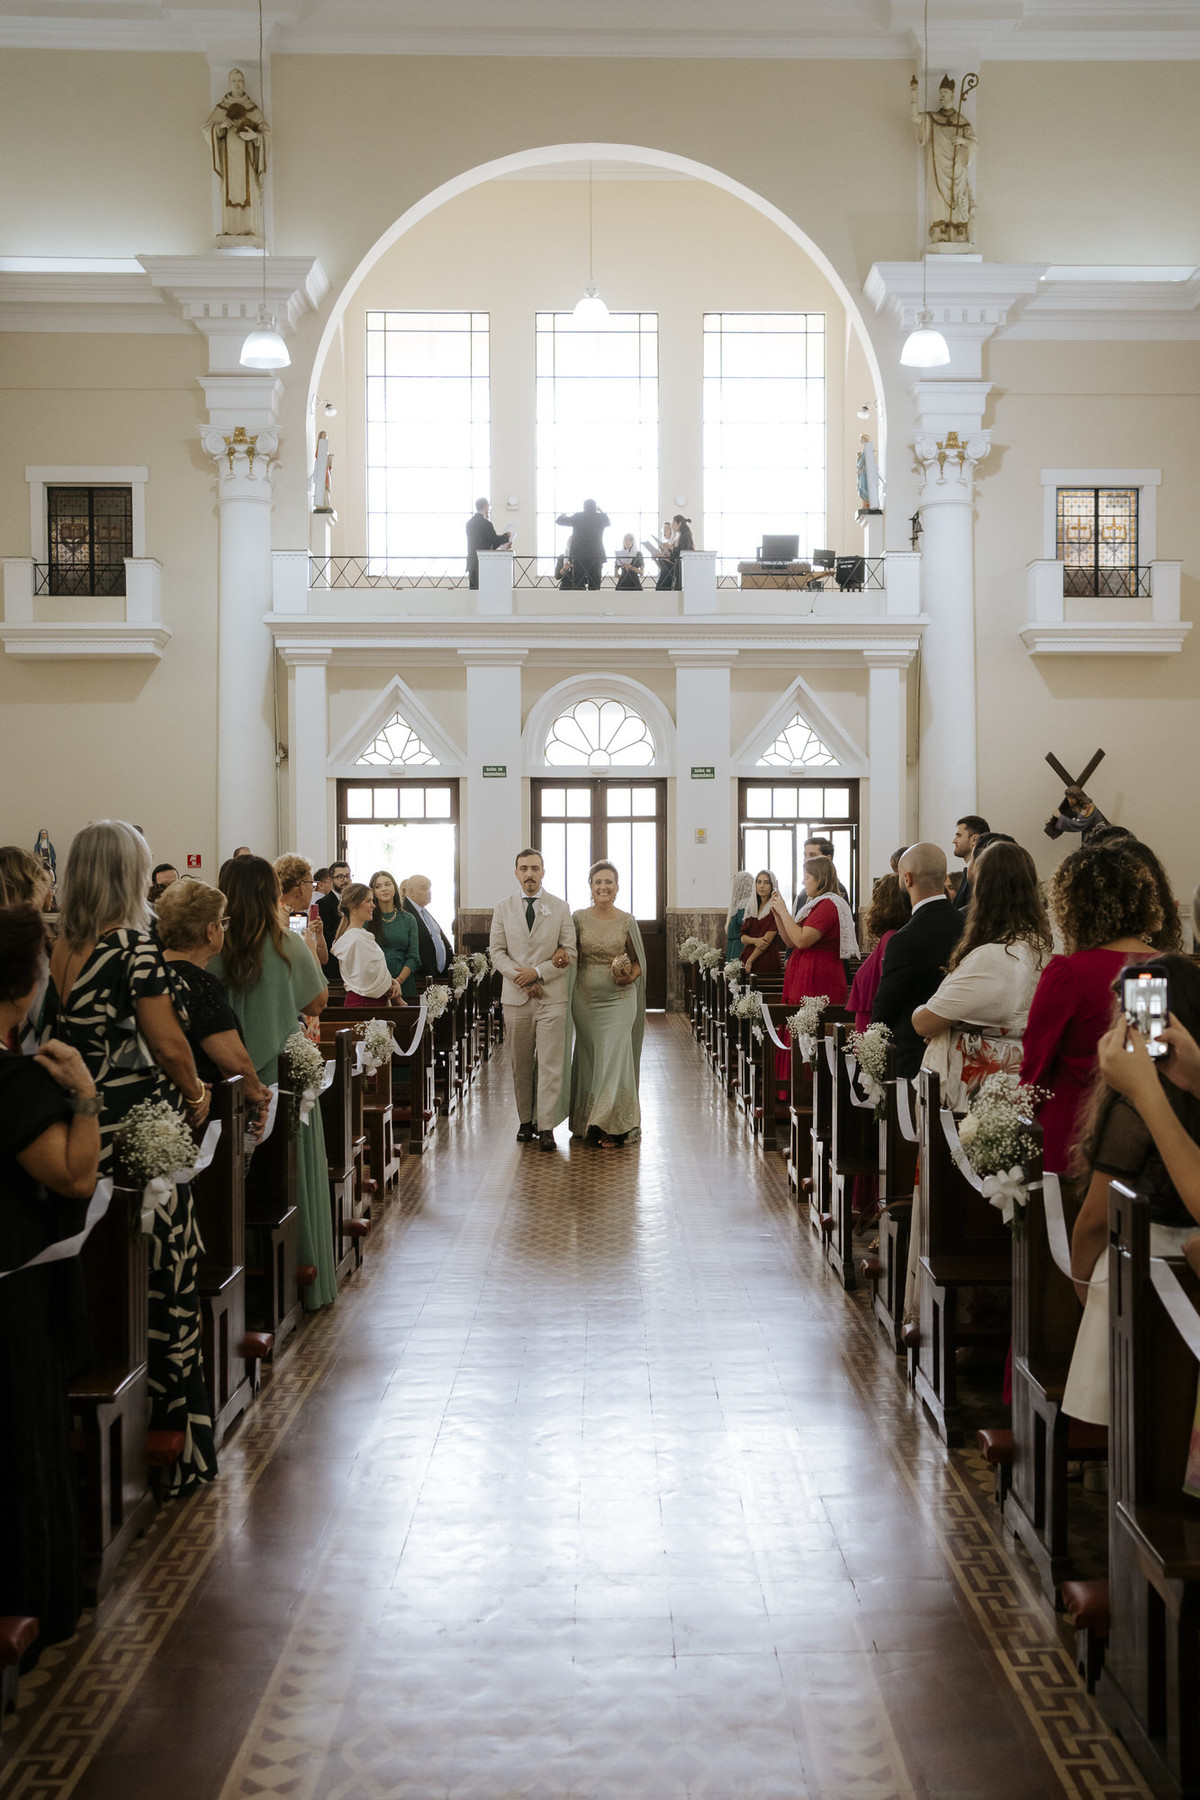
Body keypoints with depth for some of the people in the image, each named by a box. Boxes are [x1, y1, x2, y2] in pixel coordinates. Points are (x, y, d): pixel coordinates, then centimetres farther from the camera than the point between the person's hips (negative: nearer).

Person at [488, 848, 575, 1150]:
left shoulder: (561, 908, 4)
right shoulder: (503, 907, 7)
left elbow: (570, 952, 0)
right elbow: (496, 951, 4)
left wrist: (537, 973, -12)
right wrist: (521, 978, -10)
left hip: (552, 998, -1)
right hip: (516, 998, 2)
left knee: (550, 1065, -6)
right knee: (521, 1066, 8)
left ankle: (546, 1126, -4)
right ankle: (526, 1121, 18)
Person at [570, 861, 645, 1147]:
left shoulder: (627, 921, 0)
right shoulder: (579, 918, 3)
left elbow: (638, 961, 8)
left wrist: (630, 977, -12)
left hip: (619, 997, -2)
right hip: (585, 997, 2)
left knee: (615, 1056, -8)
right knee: (588, 1058, 6)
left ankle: (612, 1127, -3)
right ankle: (587, 1123, 19)